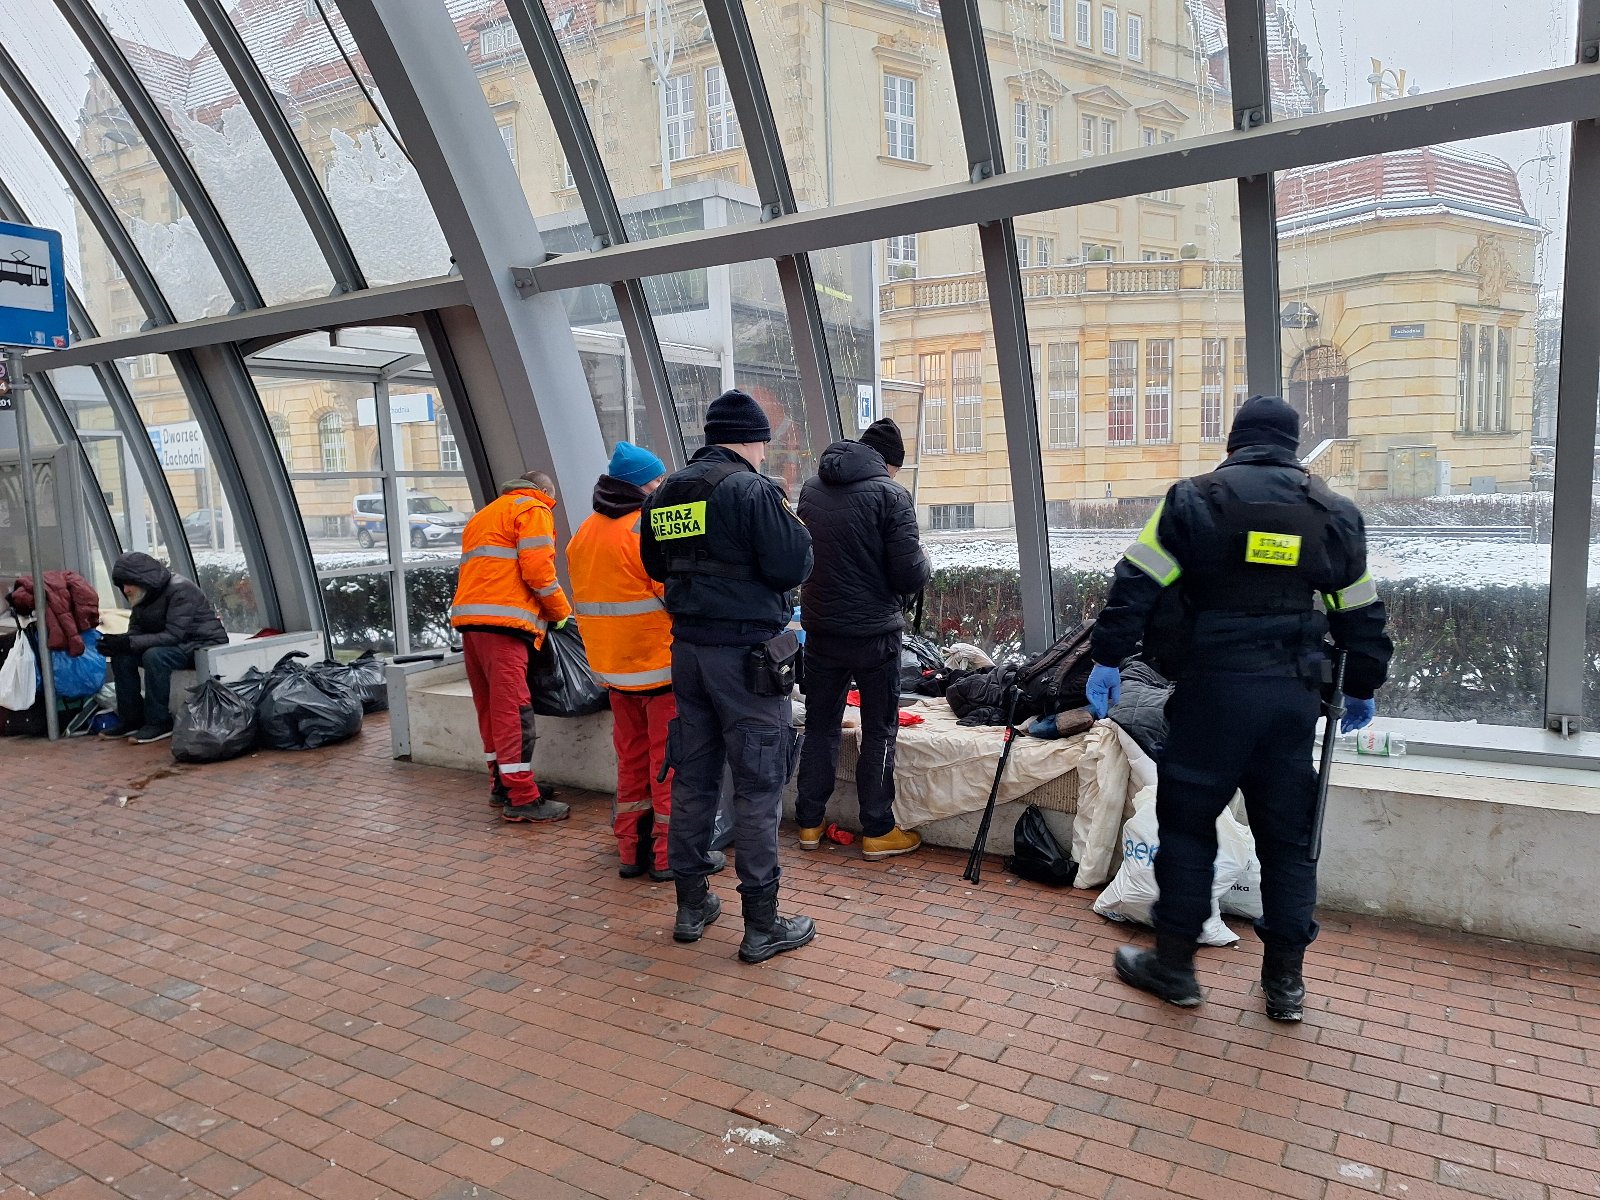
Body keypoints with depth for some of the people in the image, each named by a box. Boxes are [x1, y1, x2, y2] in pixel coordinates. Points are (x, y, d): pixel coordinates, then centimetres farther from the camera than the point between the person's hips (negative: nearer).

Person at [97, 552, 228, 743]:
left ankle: (160, 722, -20)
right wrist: (117, 642, -17)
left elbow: (173, 635, -27)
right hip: (178, 647, 9)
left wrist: (129, 642, -30)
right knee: (121, 656, -6)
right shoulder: (144, 596, 7)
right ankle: (131, 719, 1)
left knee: (154, 656, -32)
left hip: (205, 645, -9)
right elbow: (135, 631, 6)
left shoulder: (181, 590, -21)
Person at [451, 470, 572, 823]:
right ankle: (522, 798, -9)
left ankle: (501, 784, 21)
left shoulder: (484, 514, 30)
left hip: (468, 618, 9)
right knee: (513, 708, -9)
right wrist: (562, 612, 3)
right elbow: (537, 569, -9)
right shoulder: (534, 509, 3)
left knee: (490, 705, 14)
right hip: (503, 622, -9)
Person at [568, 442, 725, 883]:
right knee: (670, 756, 1)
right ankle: (670, 854, 7)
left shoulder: (585, 532, 11)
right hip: (662, 663, -8)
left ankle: (630, 849, 22)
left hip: (611, 664, 8)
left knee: (631, 754, 16)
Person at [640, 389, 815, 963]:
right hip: (746, 654, -7)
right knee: (758, 786, 1)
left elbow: (656, 565, 20)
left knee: (693, 776, 15)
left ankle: (691, 905, 26)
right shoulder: (751, 490, -14)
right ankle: (762, 925, 8)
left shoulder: (665, 493, 9)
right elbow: (793, 566, -17)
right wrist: (791, 524, 1)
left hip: (688, 649, 7)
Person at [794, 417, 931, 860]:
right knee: (879, 731, 8)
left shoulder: (811, 489, 3)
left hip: (820, 628, 5)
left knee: (820, 725, 16)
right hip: (875, 632, -5)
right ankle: (877, 831, 16)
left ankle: (809, 823, 23)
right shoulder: (891, 495, -14)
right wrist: (925, 565, 5)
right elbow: (910, 574, -15)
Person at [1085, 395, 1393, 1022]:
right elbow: (1361, 614, 16)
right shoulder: (1335, 513, 11)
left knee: (1187, 822, 8)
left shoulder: (1194, 498, -1)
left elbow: (1136, 585, -7)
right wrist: (1361, 689, 27)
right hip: (1295, 694, 4)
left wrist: (1108, 658, -2)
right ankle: (1285, 980, 21)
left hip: (1214, 688, -3)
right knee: (1288, 836, 13)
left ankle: (1174, 962, 17)